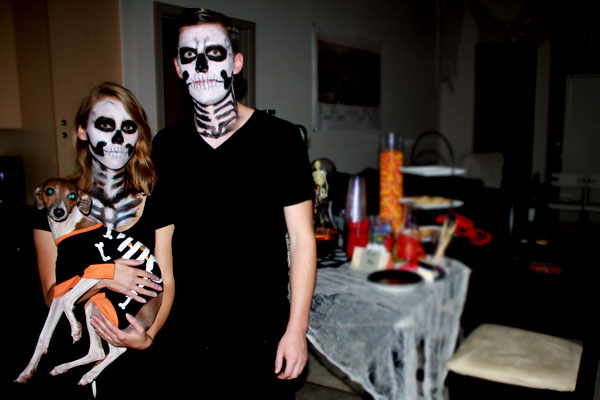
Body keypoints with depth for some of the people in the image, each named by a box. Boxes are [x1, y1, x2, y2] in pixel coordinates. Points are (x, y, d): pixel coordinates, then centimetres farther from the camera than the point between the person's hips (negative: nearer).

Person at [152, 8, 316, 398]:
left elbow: (302, 238, -9)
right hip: (187, 335, 3)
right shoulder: (166, 145, 2)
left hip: (264, 335, -3)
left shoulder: (279, 139, -9)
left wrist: (297, 329, -11)